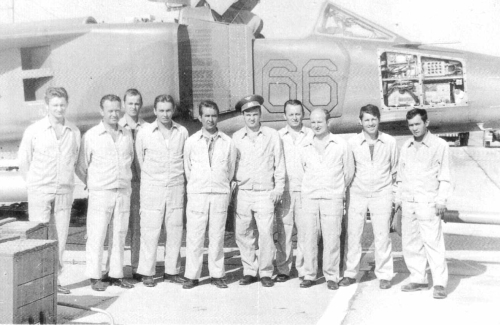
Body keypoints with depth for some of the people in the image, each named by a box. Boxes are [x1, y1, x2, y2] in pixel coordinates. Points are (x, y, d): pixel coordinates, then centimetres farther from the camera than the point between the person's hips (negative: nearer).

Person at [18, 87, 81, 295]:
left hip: (64, 192, 3)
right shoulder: (34, 131, -4)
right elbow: (23, 161, 4)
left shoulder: (74, 132, 4)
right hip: (39, 192, -3)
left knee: (60, 237, 5)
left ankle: (55, 279, 16)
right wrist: (35, 185, 9)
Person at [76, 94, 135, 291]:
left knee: (119, 235, 8)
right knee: (96, 236, -1)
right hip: (100, 193, -4)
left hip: (123, 192, 4)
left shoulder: (127, 135, 8)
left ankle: (116, 275, 17)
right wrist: (93, 185, 6)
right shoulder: (91, 136, -3)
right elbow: (81, 167, 3)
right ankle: (95, 277, 9)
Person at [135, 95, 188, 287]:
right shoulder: (144, 133, -1)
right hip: (152, 189, -2)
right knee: (150, 232, -1)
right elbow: (139, 159, 11)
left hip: (176, 188, 2)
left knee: (175, 230, 5)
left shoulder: (182, 132, 4)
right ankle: (147, 273, 10)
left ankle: (172, 271, 17)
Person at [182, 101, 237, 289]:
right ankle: (192, 276, 7)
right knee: (194, 236, -1)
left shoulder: (228, 142, 4)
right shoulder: (191, 141, 4)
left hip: (220, 194, 0)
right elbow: (187, 168, 13)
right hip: (197, 194, 0)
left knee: (217, 236, 5)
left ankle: (217, 275, 14)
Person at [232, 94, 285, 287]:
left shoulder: (272, 135, 5)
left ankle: (266, 272, 7)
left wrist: (278, 188, 2)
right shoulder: (236, 137, 9)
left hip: (265, 193, -2)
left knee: (266, 233, -7)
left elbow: (279, 163, 7)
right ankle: (249, 270, 16)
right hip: (242, 192, 2)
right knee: (242, 233, 3)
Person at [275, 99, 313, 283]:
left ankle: (304, 269, 9)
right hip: (284, 190, 0)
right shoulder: (278, 136, 9)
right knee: (283, 231, -1)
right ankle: (283, 269, 8)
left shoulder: (312, 136, 8)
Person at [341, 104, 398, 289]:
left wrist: (395, 193, 9)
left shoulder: (390, 142, 0)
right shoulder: (352, 143, -1)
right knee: (352, 234, 4)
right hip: (357, 194, 1)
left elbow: (395, 169, 11)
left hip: (381, 194, 0)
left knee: (382, 236, 2)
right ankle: (350, 273, 16)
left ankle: (384, 275, 15)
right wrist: (347, 188, 5)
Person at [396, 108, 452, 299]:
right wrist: (398, 197, 16)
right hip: (408, 203, 5)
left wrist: (441, 200, -9)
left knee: (433, 243, -8)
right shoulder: (406, 147, 14)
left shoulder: (439, 145, -1)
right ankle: (418, 279, 16)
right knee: (410, 244, 7)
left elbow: (445, 176, -2)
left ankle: (440, 283, -1)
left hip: (428, 203, -5)